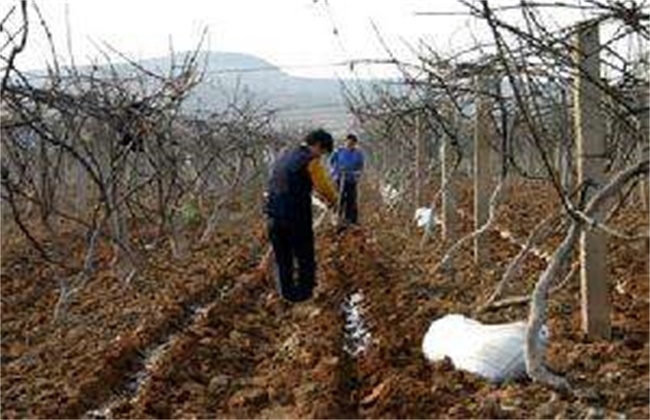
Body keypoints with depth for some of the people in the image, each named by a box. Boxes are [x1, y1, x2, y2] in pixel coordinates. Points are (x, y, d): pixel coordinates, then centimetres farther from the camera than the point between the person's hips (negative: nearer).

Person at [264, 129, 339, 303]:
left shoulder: (284, 157, 13)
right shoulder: (311, 161, -10)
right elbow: (325, 187, -8)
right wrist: (333, 200, 16)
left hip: (274, 216, 7)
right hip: (297, 218, -7)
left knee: (283, 260, 17)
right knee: (305, 259, 10)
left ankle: (287, 293, 26)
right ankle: (303, 292, 17)